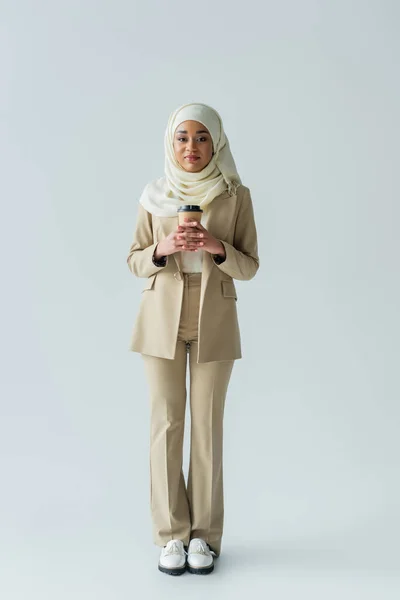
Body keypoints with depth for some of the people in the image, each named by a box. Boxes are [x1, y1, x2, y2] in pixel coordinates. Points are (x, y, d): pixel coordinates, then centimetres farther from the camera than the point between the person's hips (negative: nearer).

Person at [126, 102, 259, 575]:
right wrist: (162, 249, -16)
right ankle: (171, 534, 13)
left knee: (208, 425, 1)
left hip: (215, 319, -1)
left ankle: (204, 534, 15)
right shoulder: (154, 196, 2)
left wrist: (217, 247, -20)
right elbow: (134, 261, 5)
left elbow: (249, 267, 0)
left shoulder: (236, 196, -1)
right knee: (166, 423, 1)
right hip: (162, 318, 1)